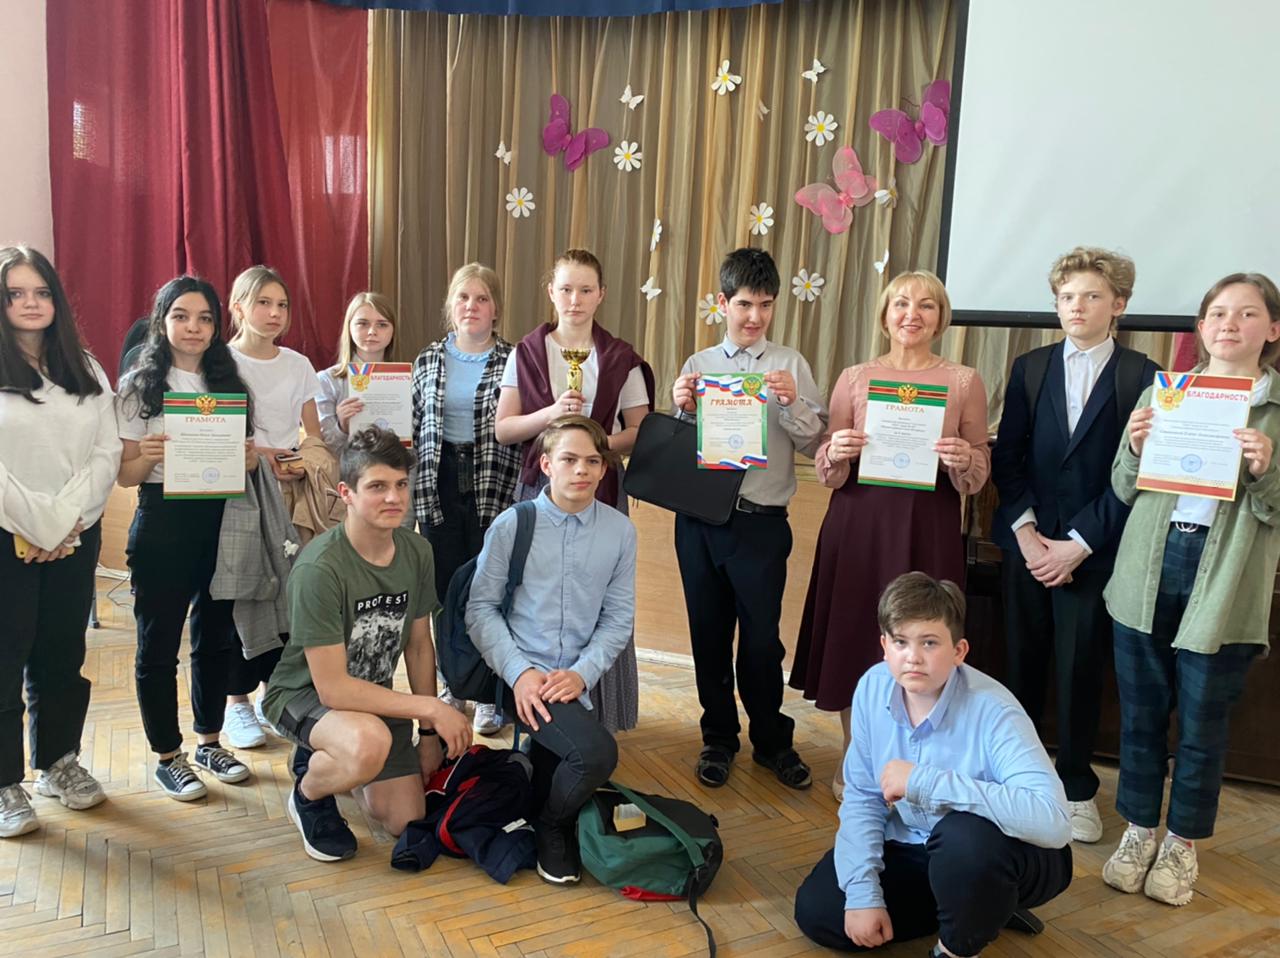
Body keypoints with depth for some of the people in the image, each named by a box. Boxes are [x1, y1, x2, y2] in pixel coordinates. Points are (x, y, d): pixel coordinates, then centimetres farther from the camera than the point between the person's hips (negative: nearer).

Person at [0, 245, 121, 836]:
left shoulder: (85, 371, 9)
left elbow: (107, 454, 2)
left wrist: (65, 520, -9)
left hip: (76, 537, 4)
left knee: (64, 653, 13)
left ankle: (59, 762, 28)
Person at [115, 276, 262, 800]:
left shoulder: (230, 383, 8)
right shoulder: (139, 386, -2)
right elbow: (126, 475, -2)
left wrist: (250, 459, -8)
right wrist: (148, 457, -23)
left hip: (220, 520, 4)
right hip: (162, 523, -3)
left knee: (216, 635, 13)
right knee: (159, 643, 5)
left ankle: (209, 742, 30)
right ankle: (168, 756, 20)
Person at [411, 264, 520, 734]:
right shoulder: (427, 362, 7)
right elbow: (412, 429, 9)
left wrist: (516, 493, -8)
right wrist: (412, 490, 4)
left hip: (494, 489, -3)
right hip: (440, 487, 3)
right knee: (446, 588, 10)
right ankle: (451, 683, 27)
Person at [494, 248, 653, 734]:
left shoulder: (621, 359, 3)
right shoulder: (526, 353, 5)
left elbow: (641, 431, 2)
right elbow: (502, 429, 1)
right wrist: (552, 413, -15)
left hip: (600, 488, -1)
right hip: (539, 485, 1)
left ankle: (595, 715, 14)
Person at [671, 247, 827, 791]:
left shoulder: (790, 365, 1)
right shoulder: (698, 366, 6)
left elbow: (816, 444, -2)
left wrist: (791, 404, -18)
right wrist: (681, 408, -10)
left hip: (761, 521, -2)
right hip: (700, 517, 2)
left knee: (761, 638, 4)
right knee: (709, 633, 12)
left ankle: (772, 741, 26)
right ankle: (718, 737, 31)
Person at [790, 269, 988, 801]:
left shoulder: (964, 381, 4)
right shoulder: (854, 377, 6)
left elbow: (981, 469, 6)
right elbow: (828, 468, 7)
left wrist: (964, 461, -15)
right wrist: (837, 453, -14)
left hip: (928, 527, -1)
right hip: (858, 523, 1)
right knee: (854, 635, 7)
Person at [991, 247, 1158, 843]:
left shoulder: (1142, 377, -2)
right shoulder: (1029, 368, 6)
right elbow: (1007, 457, 4)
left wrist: (1078, 544, -11)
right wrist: (1026, 532, -7)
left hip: (1092, 549, -2)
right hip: (1026, 541, 2)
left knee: (1080, 671, 5)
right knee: (1022, 664, 10)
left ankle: (1076, 787, 23)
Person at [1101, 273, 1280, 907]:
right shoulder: (1162, 394, 7)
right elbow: (1124, 491, 8)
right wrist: (1134, 449, -10)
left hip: (1224, 584, -2)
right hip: (1148, 574, 2)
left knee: (1203, 722, 9)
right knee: (1141, 713, 11)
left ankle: (1183, 842, 28)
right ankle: (1139, 830, 29)